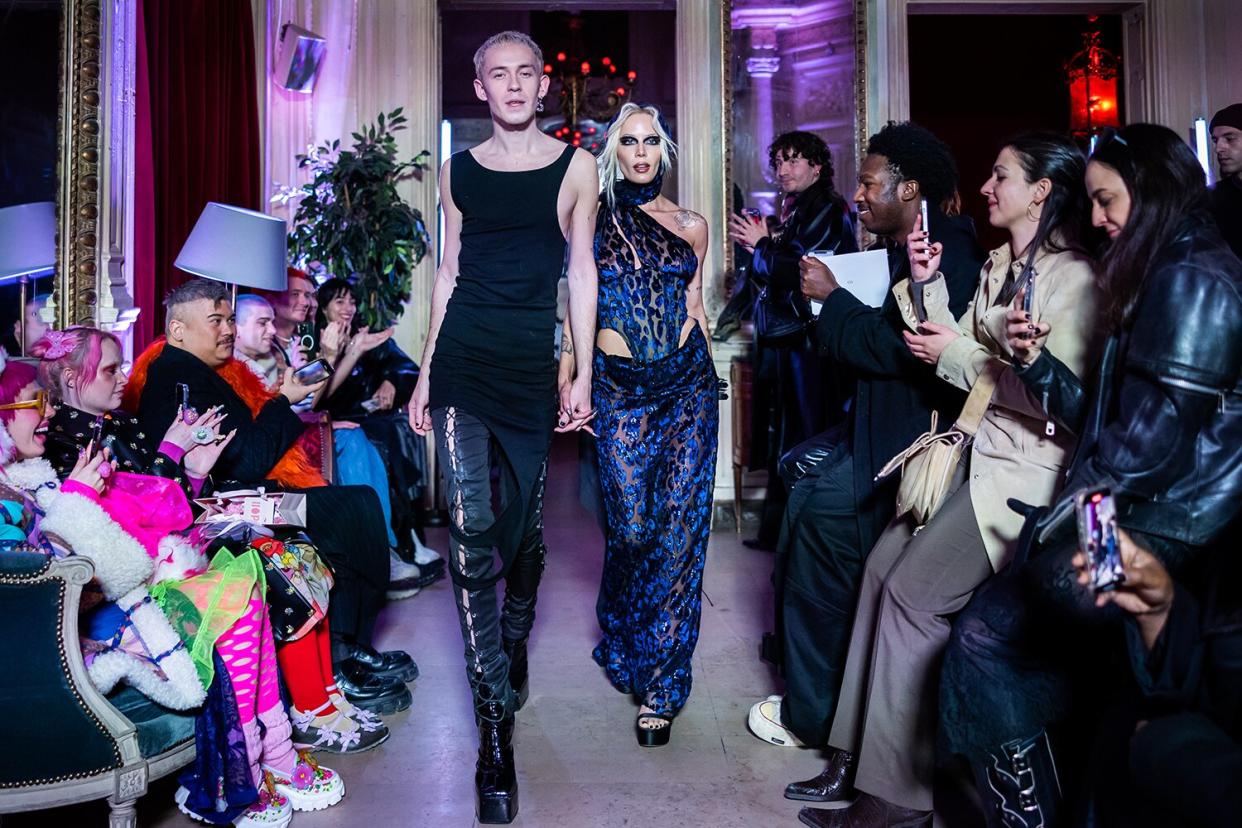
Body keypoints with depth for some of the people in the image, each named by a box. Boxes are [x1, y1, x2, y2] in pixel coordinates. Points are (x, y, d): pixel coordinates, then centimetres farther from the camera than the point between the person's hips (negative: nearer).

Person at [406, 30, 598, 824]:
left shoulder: (575, 166, 5)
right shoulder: (459, 170, 10)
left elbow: (581, 271, 5)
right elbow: (448, 271, 13)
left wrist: (583, 374, 0)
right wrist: (425, 374, 11)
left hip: (532, 364, 0)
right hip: (463, 361, 1)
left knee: (525, 524, 9)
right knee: (474, 537, -7)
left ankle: (515, 637, 41)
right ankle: (496, 727, 0)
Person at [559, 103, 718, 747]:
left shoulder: (690, 226, 12)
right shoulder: (594, 216, 8)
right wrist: (568, 374, -2)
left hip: (686, 381, 1)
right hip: (618, 384, -1)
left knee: (679, 525, -5)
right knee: (631, 525, -2)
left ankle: (660, 684, 5)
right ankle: (627, 642, 28)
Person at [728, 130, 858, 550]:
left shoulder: (828, 210, -7)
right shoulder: (792, 213, 18)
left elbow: (804, 271, -18)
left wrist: (762, 246, -6)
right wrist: (756, 246, 6)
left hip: (810, 341, -9)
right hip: (783, 338, 9)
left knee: (805, 438, -7)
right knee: (782, 437, 12)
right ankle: (778, 527, 19)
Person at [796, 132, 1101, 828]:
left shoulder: (1075, 278, -12)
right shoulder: (999, 265, 15)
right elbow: (955, 348, 12)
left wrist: (960, 356, -15)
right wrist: (927, 282, 2)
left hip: (1029, 469, -8)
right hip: (976, 453, 8)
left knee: (913, 592, -13)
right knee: (884, 564, -1)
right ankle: (865, 750, 9)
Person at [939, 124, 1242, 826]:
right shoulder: (1169, 275, 18)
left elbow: (1151, 442, -20)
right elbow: (1106, 419, 14)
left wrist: (1056, 527, -12)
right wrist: (1037, 363, 2)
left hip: (1159, 533, -9)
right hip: (1129, 520, 9)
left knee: (985, 639, -6)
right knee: (989, 629, 4)